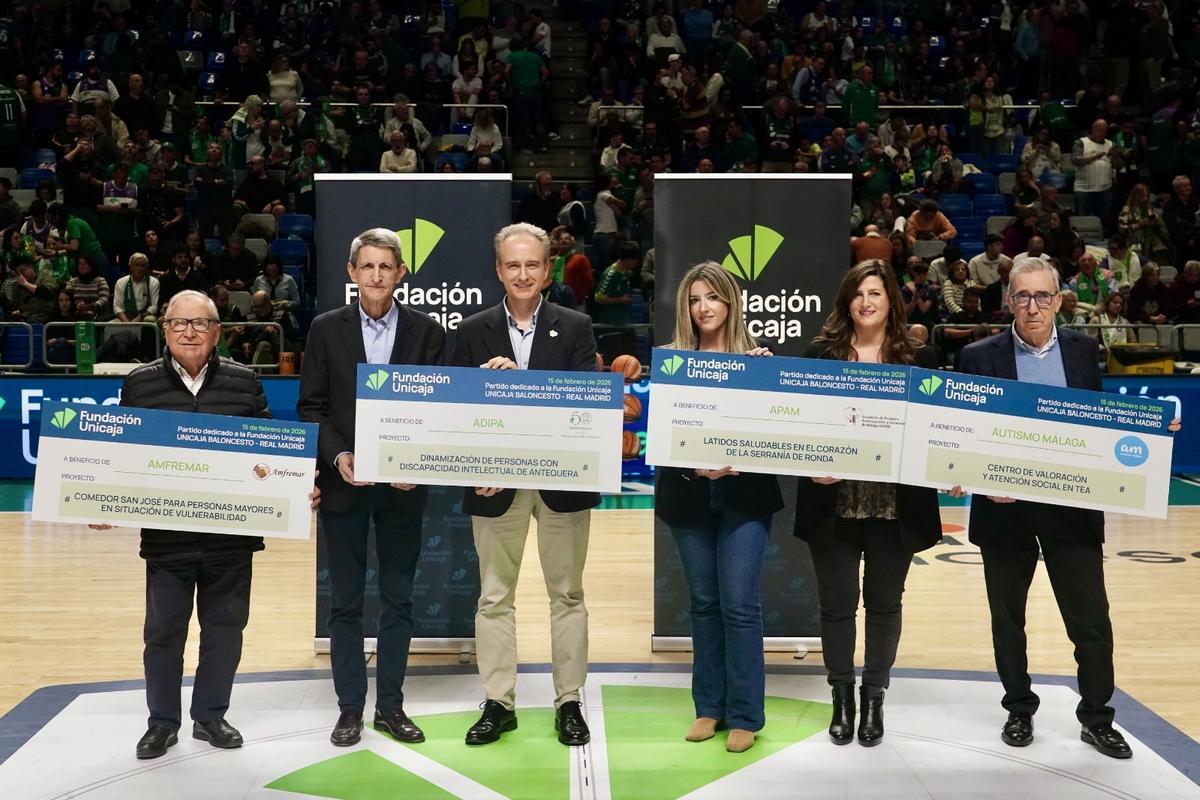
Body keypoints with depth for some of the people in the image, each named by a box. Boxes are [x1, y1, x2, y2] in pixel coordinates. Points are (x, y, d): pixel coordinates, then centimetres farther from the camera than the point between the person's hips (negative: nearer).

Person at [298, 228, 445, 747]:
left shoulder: (426, 332, 1)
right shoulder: (327, 329, 1)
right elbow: (310, 407, 0)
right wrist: (337, 456, -14)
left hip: (402, 485, 1)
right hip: (344, 484, 0)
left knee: (398, 600, 9)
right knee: (345, 602, 7)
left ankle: (390, 705, 20)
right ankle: (350, 708, 17)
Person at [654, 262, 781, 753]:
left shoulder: (758, 358, 1)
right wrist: (693, 467, -17)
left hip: (744, 494, -2)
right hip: (688, 496, 2)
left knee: (739, 603, -3)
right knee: (703, 602, 10)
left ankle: (744, 715, 7)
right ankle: (709, 706, 21)